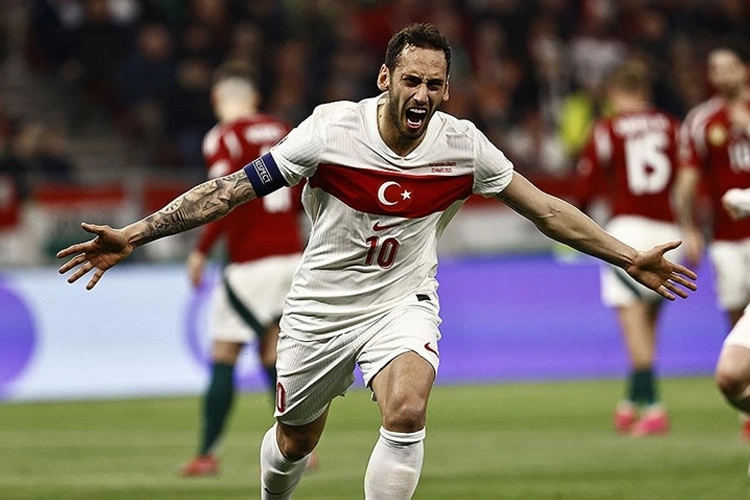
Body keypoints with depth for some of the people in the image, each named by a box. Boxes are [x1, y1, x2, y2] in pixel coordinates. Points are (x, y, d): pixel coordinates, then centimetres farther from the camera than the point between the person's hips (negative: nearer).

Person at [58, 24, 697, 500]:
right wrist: (132, 236, -19)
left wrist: (629, 257, -1)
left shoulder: (463, 145, -12)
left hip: (403, 302, 0)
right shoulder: (331, 129, -19)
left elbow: (546, 209, 0)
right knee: (295, 442, 12)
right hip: (322, 306, 0)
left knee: (407, 413, -27)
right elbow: (233, 188, -15)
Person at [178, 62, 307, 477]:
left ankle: (207, 454, 0)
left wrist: (201, 251, -12)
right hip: (291, 253, 6)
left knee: (223, 358, 0)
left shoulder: (222, 138, -7)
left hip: (250, 263, -6)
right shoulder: (282, 130, 10)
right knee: (275, 356, 11)